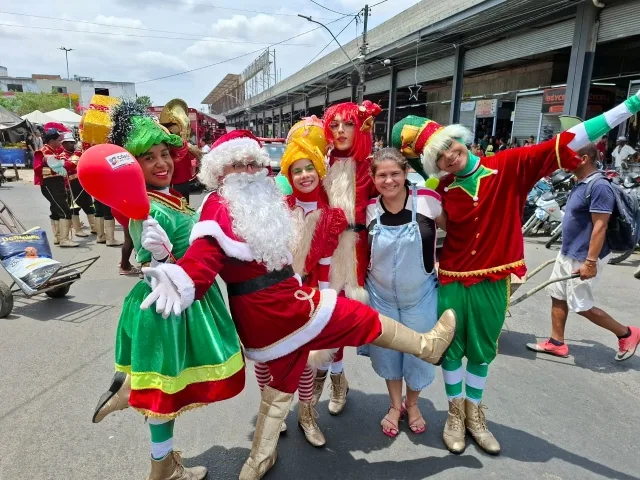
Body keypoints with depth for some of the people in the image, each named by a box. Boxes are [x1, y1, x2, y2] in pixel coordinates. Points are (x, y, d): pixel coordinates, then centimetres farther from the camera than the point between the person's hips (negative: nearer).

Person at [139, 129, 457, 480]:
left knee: (282, 382, 24)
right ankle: (426, 345, 27)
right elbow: (206, 251, -29)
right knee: (361, 317, 3)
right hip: (271, 305, -9)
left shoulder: (266, 202, 13)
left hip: (281, 299, 9)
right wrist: (182, 281, -47)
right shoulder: (219, 206, -14)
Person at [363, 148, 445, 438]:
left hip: (419, 295, -1)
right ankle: (395, 405, 42)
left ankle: (412, 405, 43)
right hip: (381, 295, 2)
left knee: (418, 352, 14)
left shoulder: (428, 200, -17)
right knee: (387, 352, 16)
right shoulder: (369, 209, -10)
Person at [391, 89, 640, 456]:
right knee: (451, 349, 11)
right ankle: (456, 415, 33)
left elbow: (569, 142, -9)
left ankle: (475, 415, 37)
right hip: (452, 282, 0)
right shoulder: (441, 190, -5)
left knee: (482, 352, 16)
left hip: (493, 282, 0)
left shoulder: (510, 165, -7)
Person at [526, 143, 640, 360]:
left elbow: (600, 227, -24)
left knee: (582, 306, 2)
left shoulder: (599, 186, -21)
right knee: (558, 297, 12)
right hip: (567, 254, 9)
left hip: (583, 258, -9)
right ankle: (556, 343, 22)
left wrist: (591, 261, -26)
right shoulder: (581, 184, 8)